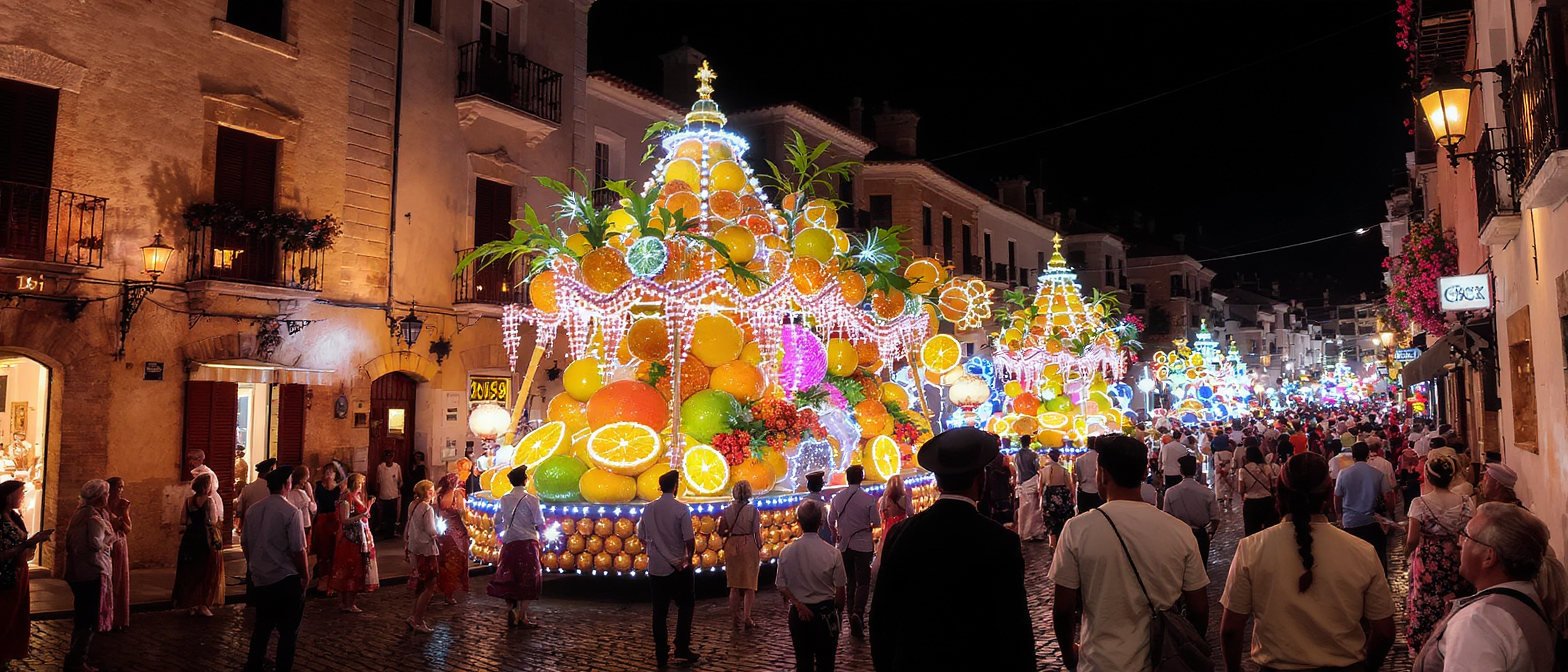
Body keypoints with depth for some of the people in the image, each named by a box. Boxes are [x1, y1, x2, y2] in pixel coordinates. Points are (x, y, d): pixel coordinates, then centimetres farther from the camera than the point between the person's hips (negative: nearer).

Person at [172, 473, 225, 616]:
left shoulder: (188, 500, 3)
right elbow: (212, 523, -15)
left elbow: (184, 521, 5)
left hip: (190, 538, 5)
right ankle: (202, 605, 5)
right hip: (206, 538, -5)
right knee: (207, 573, 6)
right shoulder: (210, 500, -14)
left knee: (190, 572, 15)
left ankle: (190, 604, 21)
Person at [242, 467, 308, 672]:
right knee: (288, 631, 6)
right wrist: (305, 576, -5)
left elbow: (245, 542, 11)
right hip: (287, 580, -6)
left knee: (262, 626, 20)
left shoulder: (252, 510, 2)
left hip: (259, 579, 6)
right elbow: (298, 550, -17)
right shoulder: (291, 512, -17)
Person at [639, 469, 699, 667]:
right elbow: (689, 540, -15)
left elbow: (642, 537, 7)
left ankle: (661, 655, 12)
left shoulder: (648, 509, 0)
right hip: (678, 567, -4)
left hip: (655, 567, 4)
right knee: (686, 606, 14)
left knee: (659, 611, 9)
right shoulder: (681, 509, -14)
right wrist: (689, 557, 3)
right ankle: (682, 648, 9)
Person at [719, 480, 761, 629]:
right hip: (749, 546, -3)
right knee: (749, 586, 9)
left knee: (734, 585, 14)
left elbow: (721, 532, 1)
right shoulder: (752, 510, -9)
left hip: (732, 547, 3)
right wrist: (760, 549, 1)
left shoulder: (727, 510, -2)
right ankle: (747, 619, 10)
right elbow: (756, 532, -9)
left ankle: (736, 619, 19)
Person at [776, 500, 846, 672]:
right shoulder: (832, 553, -15)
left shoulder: (786, 552, -9)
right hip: (825, 613, -2)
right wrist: (838, 612, 7)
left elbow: (781, 587, -5)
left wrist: (797, 604, -3)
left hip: (798, 614, 2)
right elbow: (840, 590, -8)